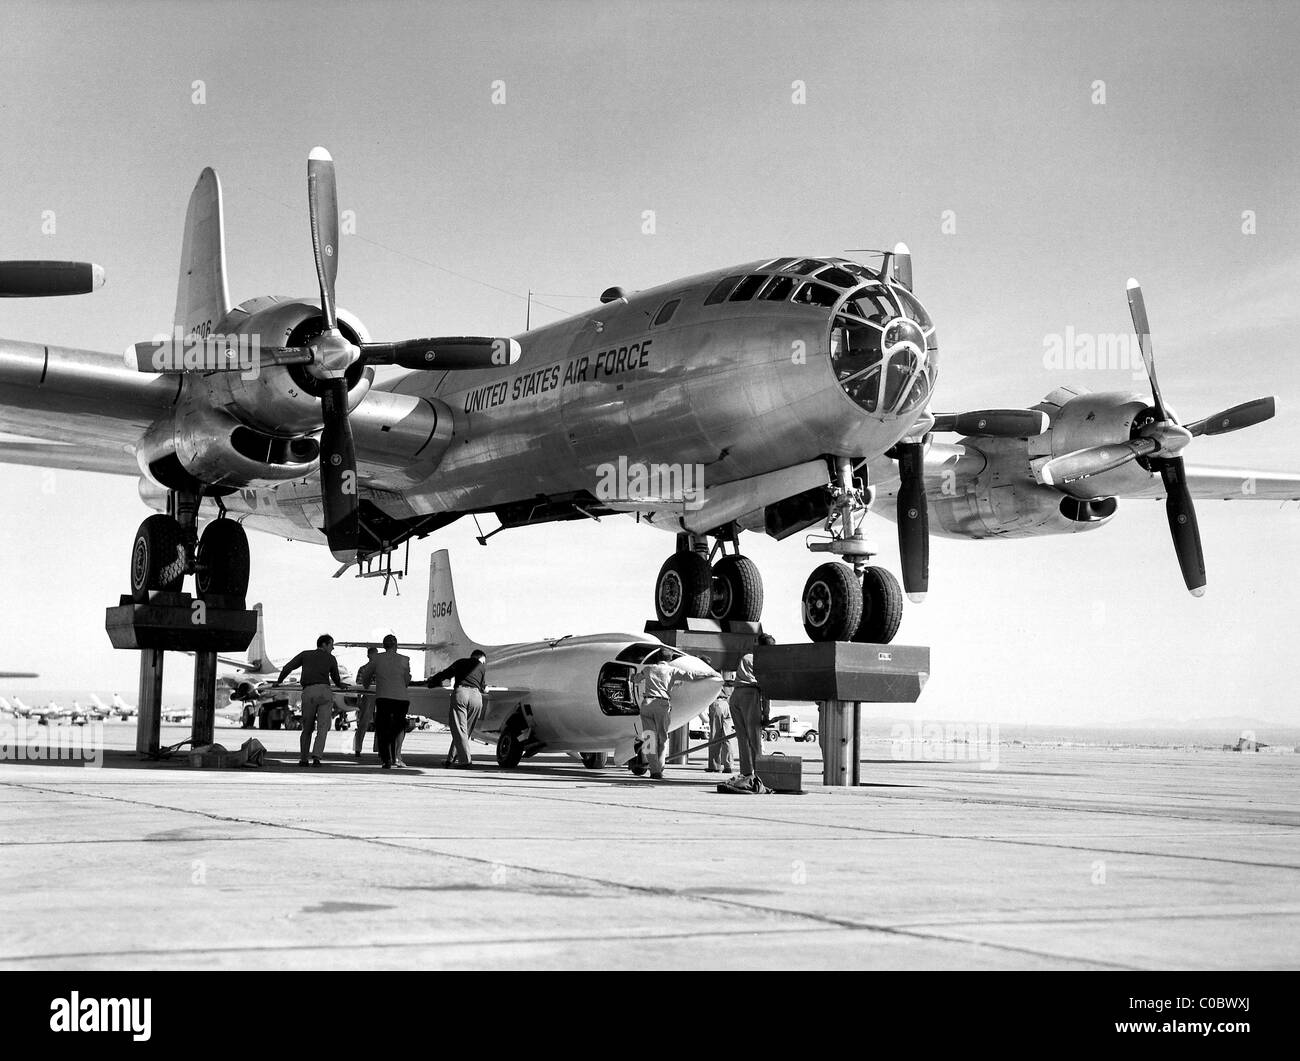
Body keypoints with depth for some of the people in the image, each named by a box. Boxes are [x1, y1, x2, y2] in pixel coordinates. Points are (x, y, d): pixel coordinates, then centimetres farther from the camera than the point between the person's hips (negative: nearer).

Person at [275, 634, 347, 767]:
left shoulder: (305, 655, 18)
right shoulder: (331, 658, 17)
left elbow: (287, 668, 11)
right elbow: (336, 678, 29)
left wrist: (279, 681, 28)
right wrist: (340, 685, 52)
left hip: (308, 693, 1)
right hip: (324, 691, -1)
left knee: (307, 728, 13)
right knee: (322, 728, -2)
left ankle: (303, 759, 12)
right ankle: (316, 757, -18)